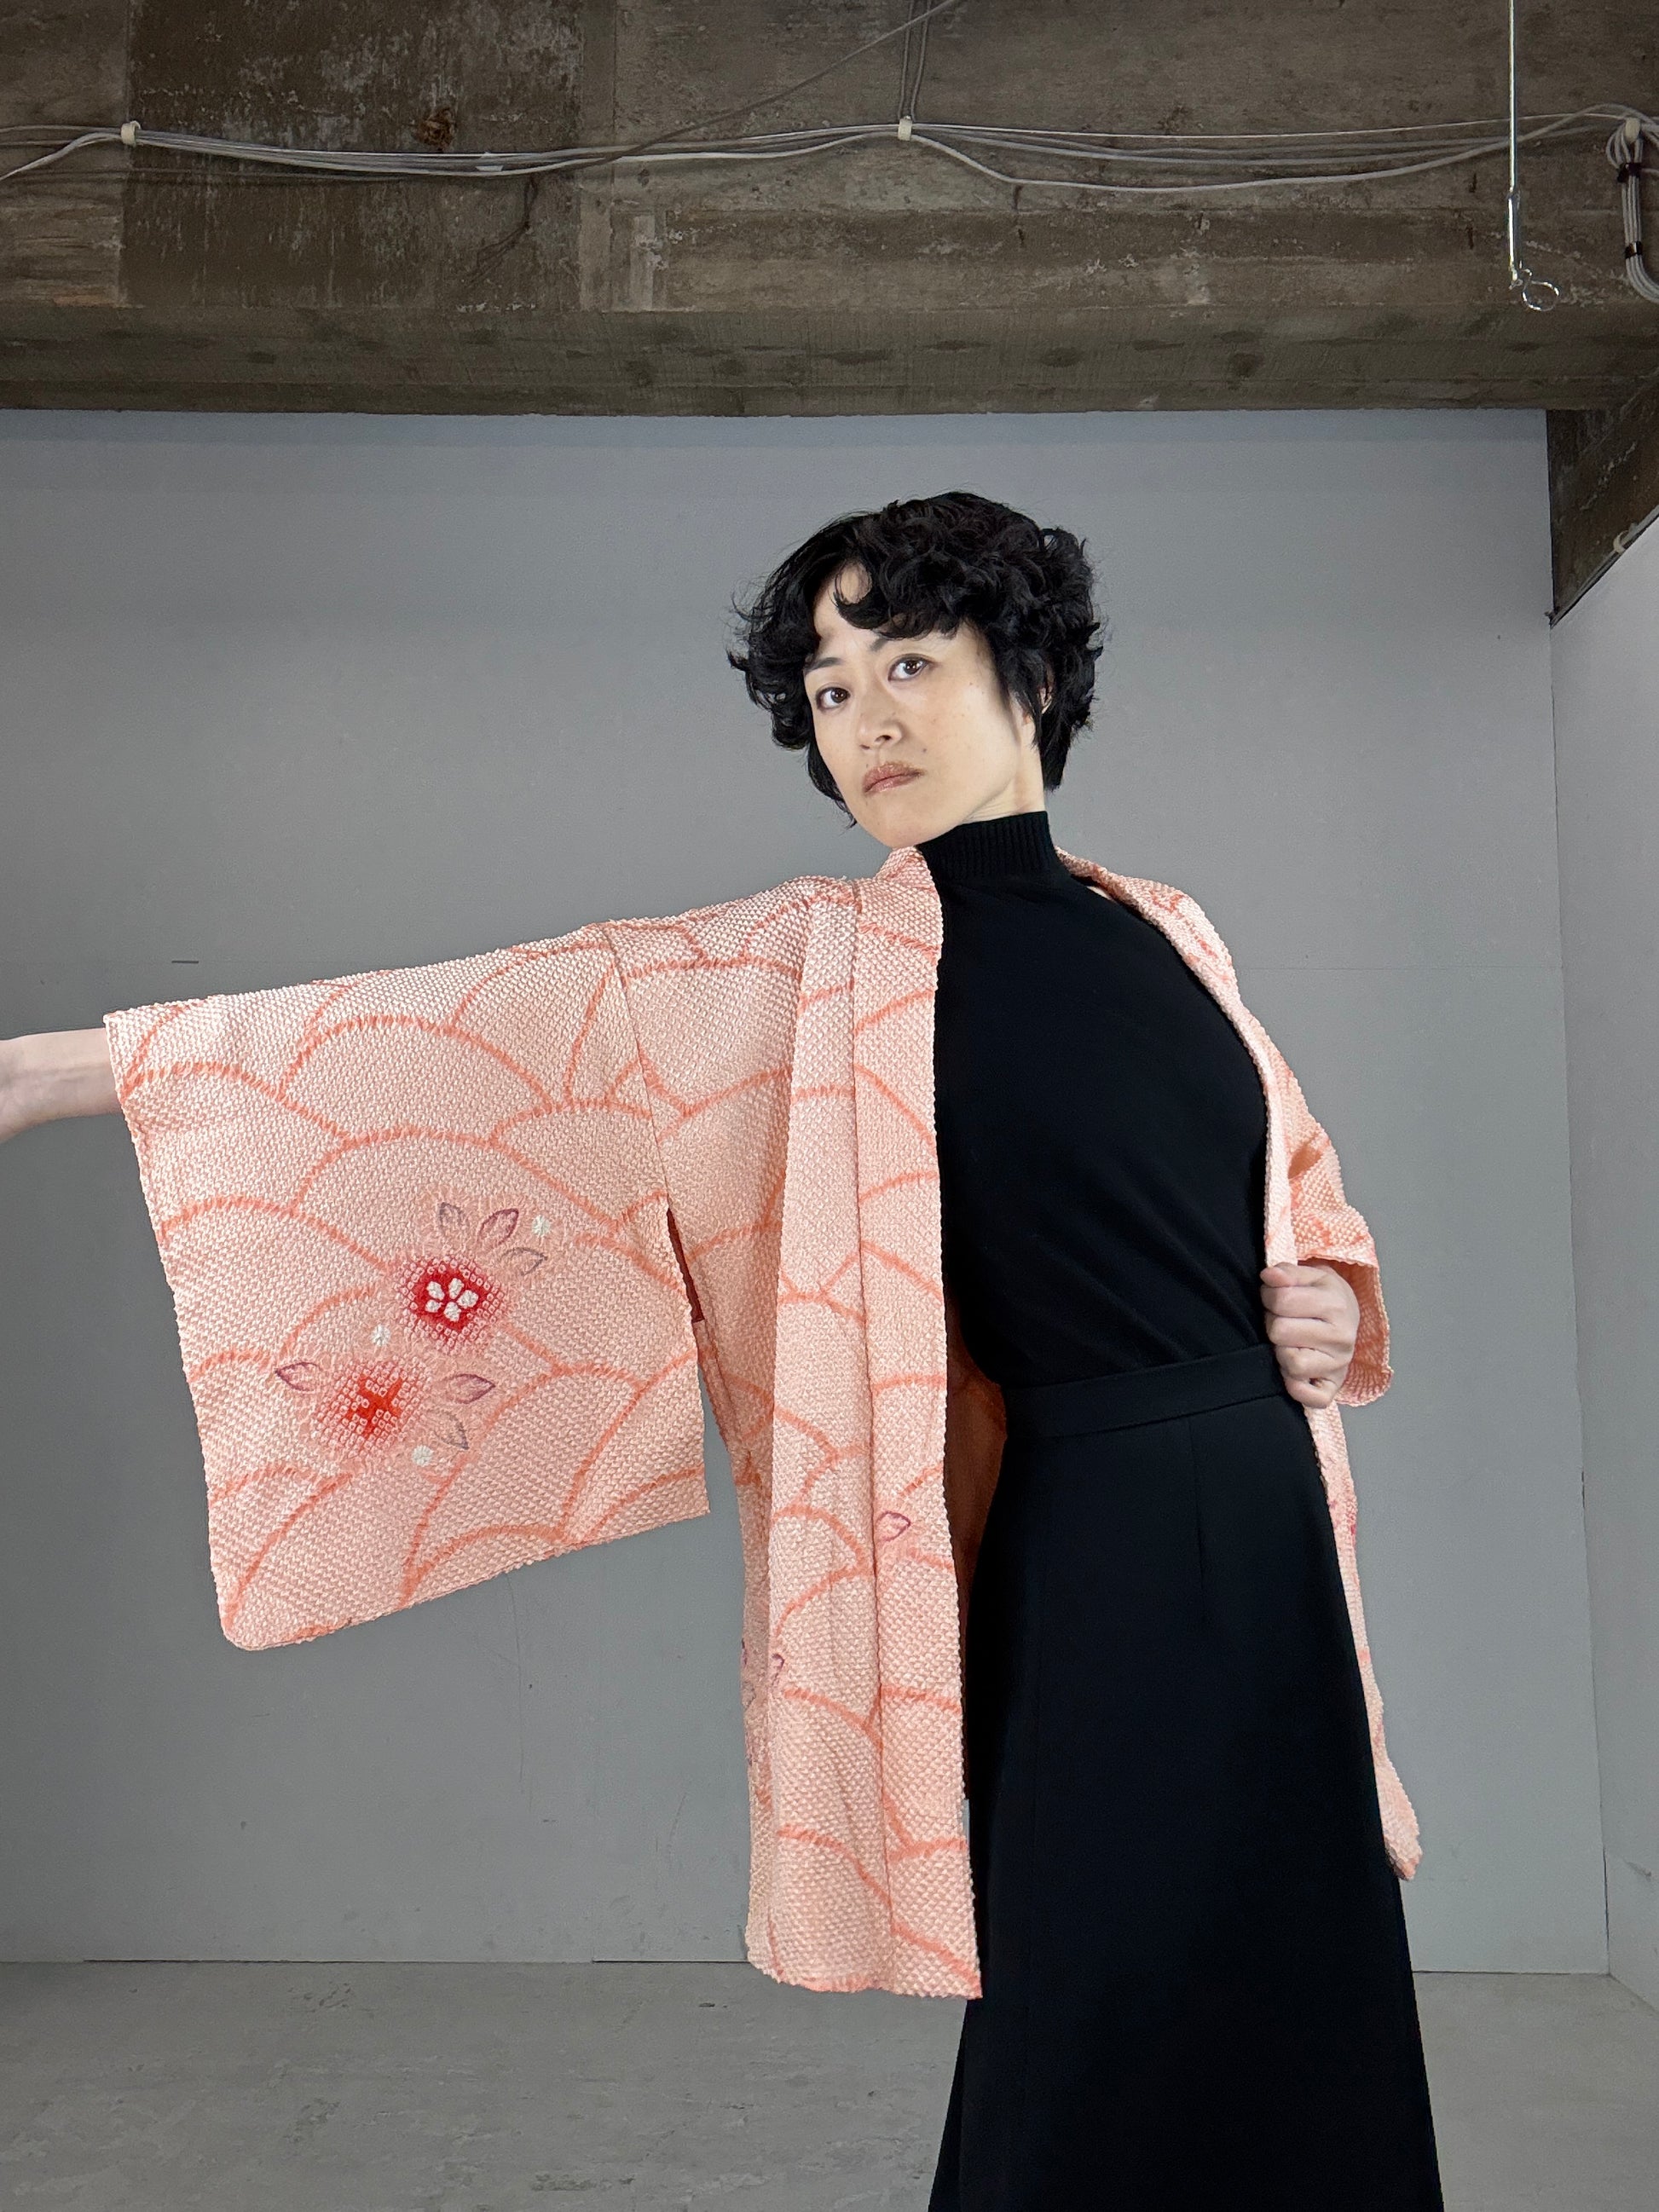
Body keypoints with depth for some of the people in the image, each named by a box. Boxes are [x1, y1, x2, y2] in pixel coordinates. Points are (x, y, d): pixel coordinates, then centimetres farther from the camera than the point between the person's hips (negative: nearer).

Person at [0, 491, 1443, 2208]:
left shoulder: (1160, 927, 8)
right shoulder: (835, 962, -6)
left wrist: (1323, 1308, -3)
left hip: (1273, 1534, 6)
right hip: (1110, 1549, -5)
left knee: (1278, 2063, 15)